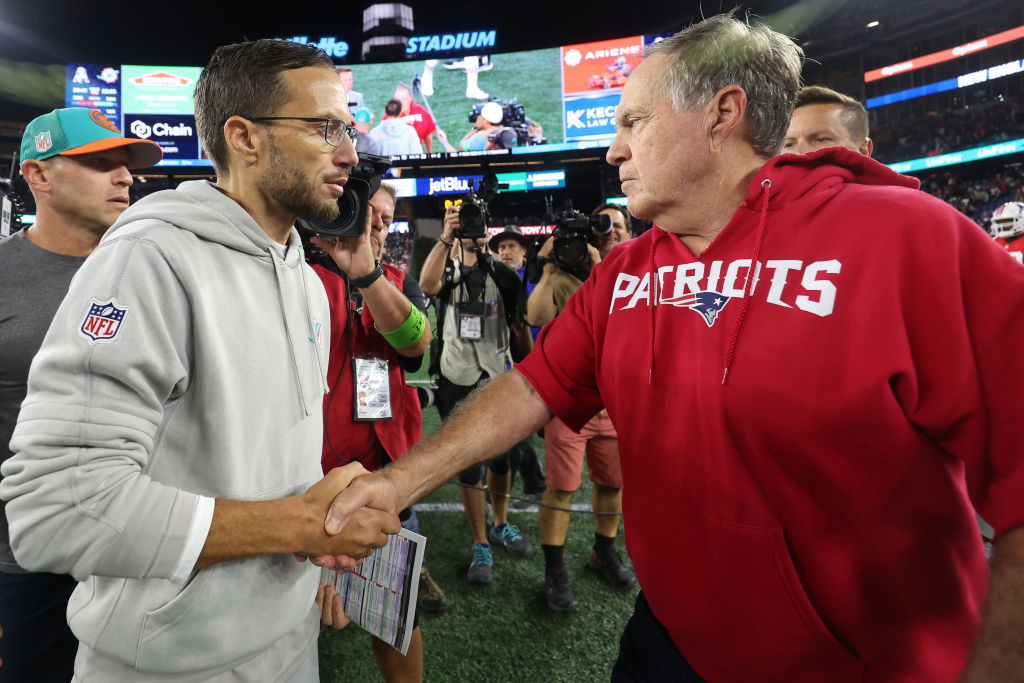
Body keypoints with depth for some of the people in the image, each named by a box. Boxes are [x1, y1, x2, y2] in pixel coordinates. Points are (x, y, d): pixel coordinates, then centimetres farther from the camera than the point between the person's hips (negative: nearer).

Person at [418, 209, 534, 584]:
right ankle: (481, 546, 16)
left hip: (499, 378, 2)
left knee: (502, 458, 15)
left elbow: (520, 324, 10)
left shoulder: (504, 275, 6)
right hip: (458, 380, -2)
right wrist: (445, 238, -33)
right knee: (470, 466, 3)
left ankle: (500, 525, 37)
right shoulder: (449, 271, 1)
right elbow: (426, 284, -24)